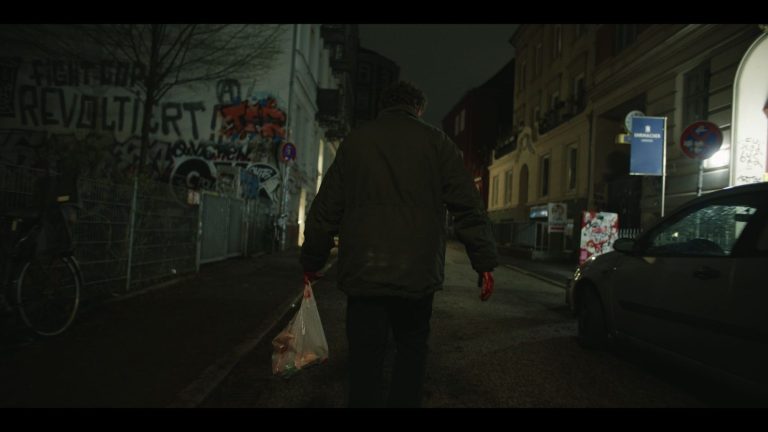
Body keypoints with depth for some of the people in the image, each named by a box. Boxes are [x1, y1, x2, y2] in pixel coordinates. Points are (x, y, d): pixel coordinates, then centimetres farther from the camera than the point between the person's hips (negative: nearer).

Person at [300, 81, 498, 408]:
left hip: (362, 271, 1)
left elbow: (326, 208, 9)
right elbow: (468, 206, -2)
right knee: (412, 348, 18)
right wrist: (484, 261, 1)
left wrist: (312, 261, 17)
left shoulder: (355, 141, 10)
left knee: (365, 356, 7)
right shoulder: (435, 141, 5)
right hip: (418, 272, 0)